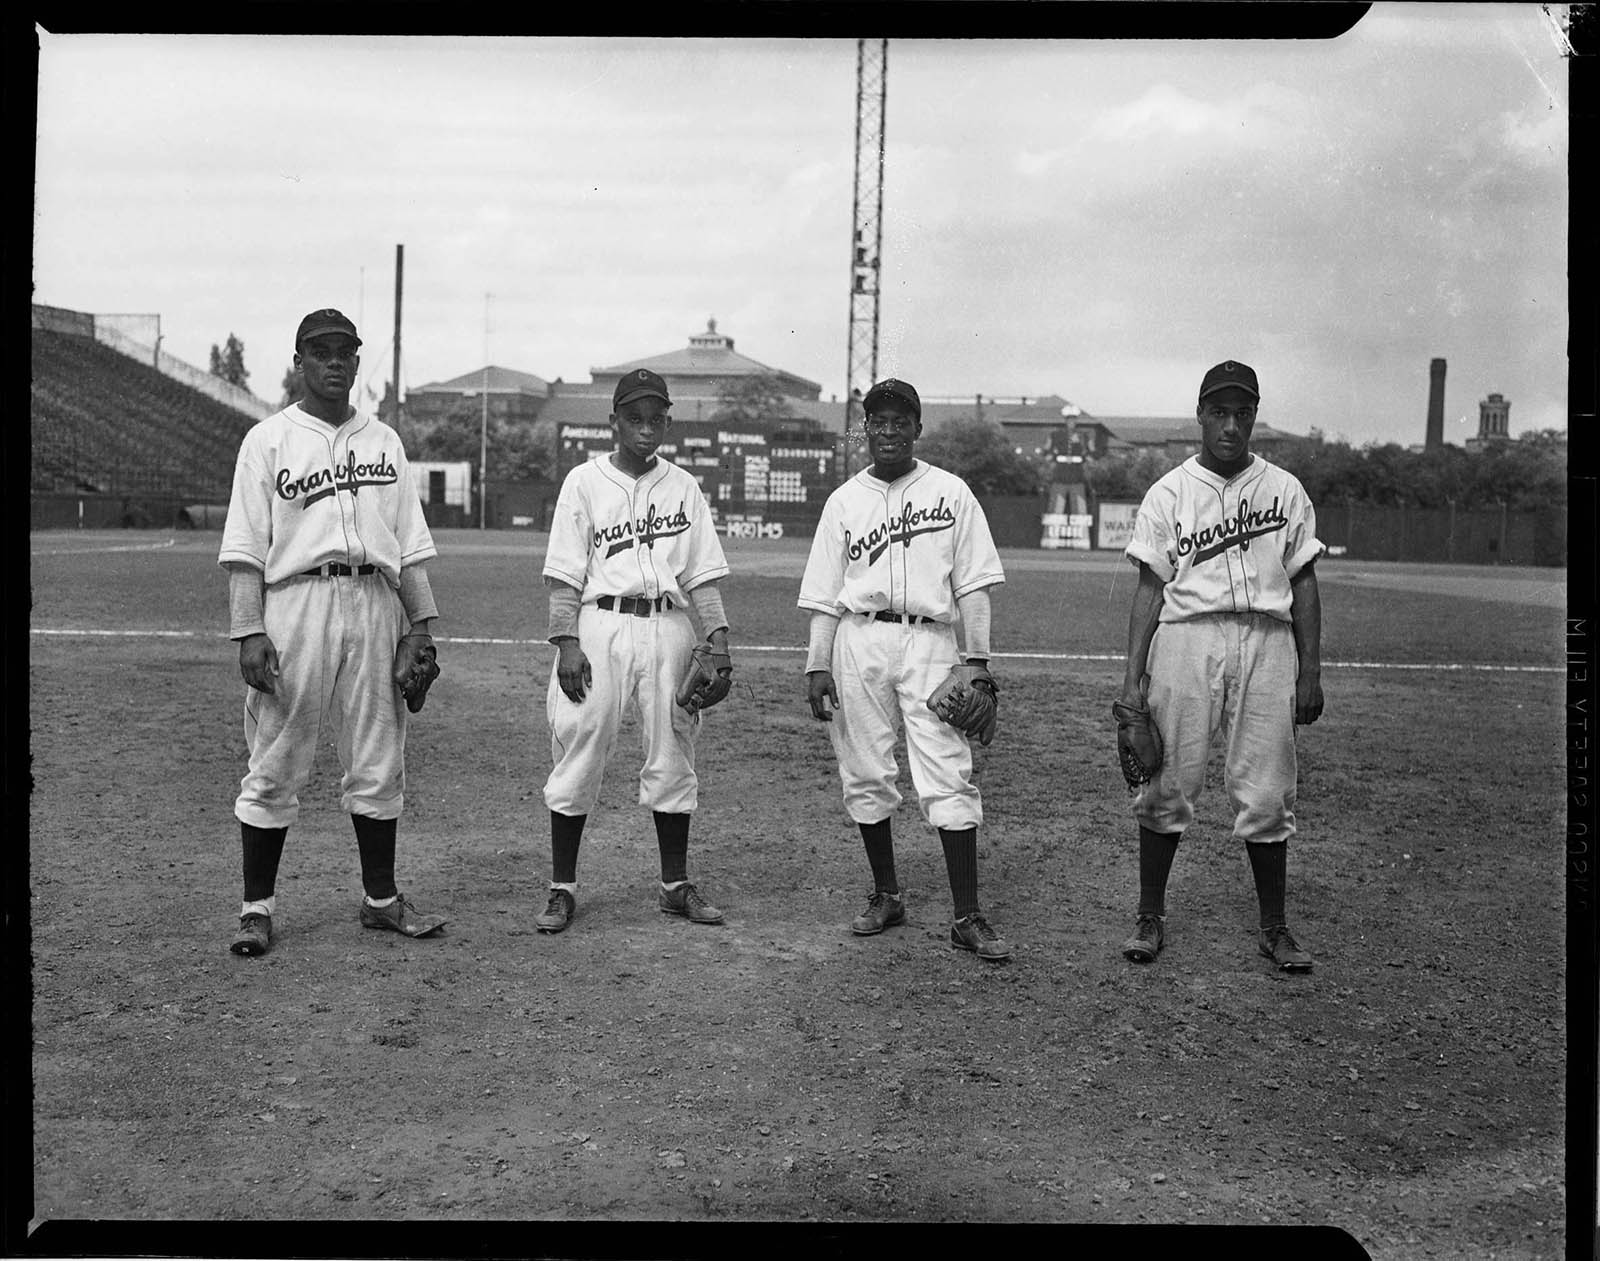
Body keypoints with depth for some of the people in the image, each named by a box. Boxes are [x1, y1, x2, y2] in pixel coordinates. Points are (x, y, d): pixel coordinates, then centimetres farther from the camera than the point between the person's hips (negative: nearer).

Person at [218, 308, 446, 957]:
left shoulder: (383, 440, 16)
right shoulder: (268, 439, 4)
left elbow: (410, 541, 14)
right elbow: (244, 547, -3)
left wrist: (422, 622, 6)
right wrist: (248, 630, -13)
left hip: (375, 604, 4)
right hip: (296, 601, -3)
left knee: (378, 762, 8)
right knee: (275, 764, 0)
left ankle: (381, 898, 18)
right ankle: (257, 907, 10)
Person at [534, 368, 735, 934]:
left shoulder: (684, 487, 12)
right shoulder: (584, 482, 5)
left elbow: (702, 574, 9)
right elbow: (564, 574, 0)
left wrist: (719, 642, -2)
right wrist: (567, 642, -11)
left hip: (669, 628, 3)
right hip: (600, 626, -2)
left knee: (672, 759, 6)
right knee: (578, 755, -2)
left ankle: (676, 885, 17)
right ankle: (562, 889, 7)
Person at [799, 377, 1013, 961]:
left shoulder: (951, 492, 8)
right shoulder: (843, 500, 11)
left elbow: (972, 584, 5)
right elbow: (824, 595, 10)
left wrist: (978, 660, -2)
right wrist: (818, 666, 2)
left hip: (929, 641, -2)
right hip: (859, 641, 2)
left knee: (949, 778, -8)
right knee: (865, 775, 5)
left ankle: (968, 917, -6)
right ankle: (886, 895, 21)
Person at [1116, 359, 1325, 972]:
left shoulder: (1286, 490, 12)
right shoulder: (1167, 494, 6)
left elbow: (1303, 583, 12)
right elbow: (1150, 588, 3)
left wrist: (1311, 671, 5)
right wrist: (1133, 676, -4)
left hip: (1268, 641, 1)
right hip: (1186, 639, -1)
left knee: (1266, 793, 2)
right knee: (1168, 787, 1)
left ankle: (1274, 926, 16)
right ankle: (1151, 918, 13)